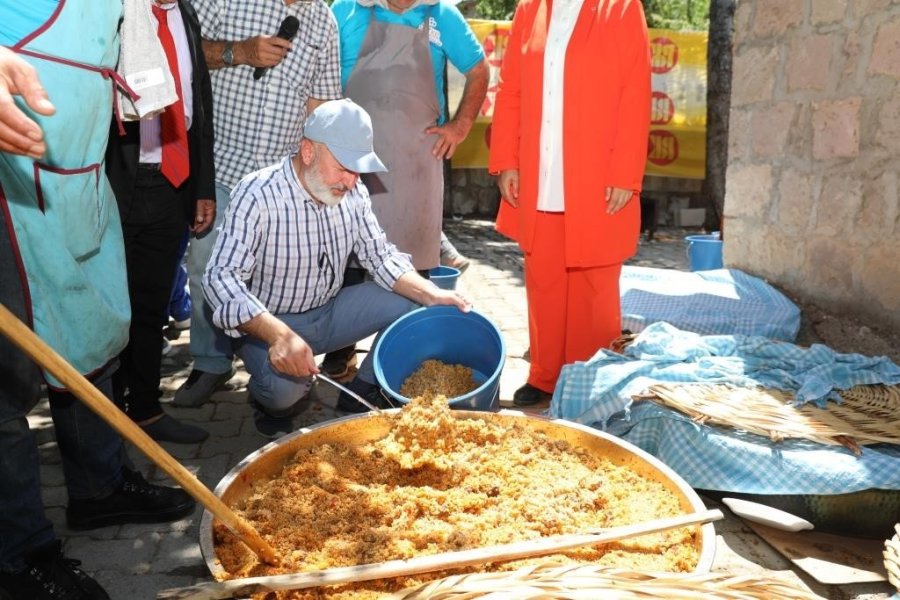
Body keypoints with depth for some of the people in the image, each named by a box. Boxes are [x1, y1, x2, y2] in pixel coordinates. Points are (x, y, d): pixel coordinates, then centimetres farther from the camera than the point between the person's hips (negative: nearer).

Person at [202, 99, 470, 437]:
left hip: (331, 310, 6)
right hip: (270, 323, -6)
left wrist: (432, 295, -16)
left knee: (414, 305, -9)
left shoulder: (352, 193, -5)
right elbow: (222, 277, -31)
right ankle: (272, 404, 5)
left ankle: (361, 393, 11)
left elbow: (380, 255, 1)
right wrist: (278, 335, -46)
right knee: (285, 384, -35)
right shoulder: (258, 195, -23)